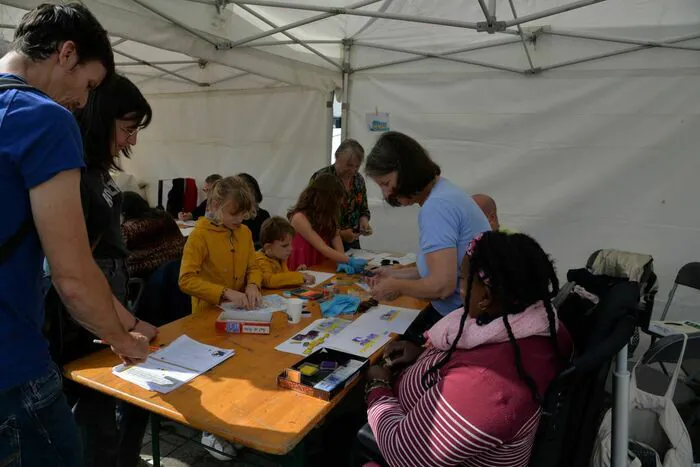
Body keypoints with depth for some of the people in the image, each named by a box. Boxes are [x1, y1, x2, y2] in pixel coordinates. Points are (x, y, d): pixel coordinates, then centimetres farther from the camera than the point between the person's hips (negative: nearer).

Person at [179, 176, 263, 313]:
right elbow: (186, 281, -16)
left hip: (240, 309, 3)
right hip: (209, 312, -3)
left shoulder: (245, 232, 5)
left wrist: (253, 285, -8)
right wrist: (225, 292, -24)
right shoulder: (200, 235, -12)